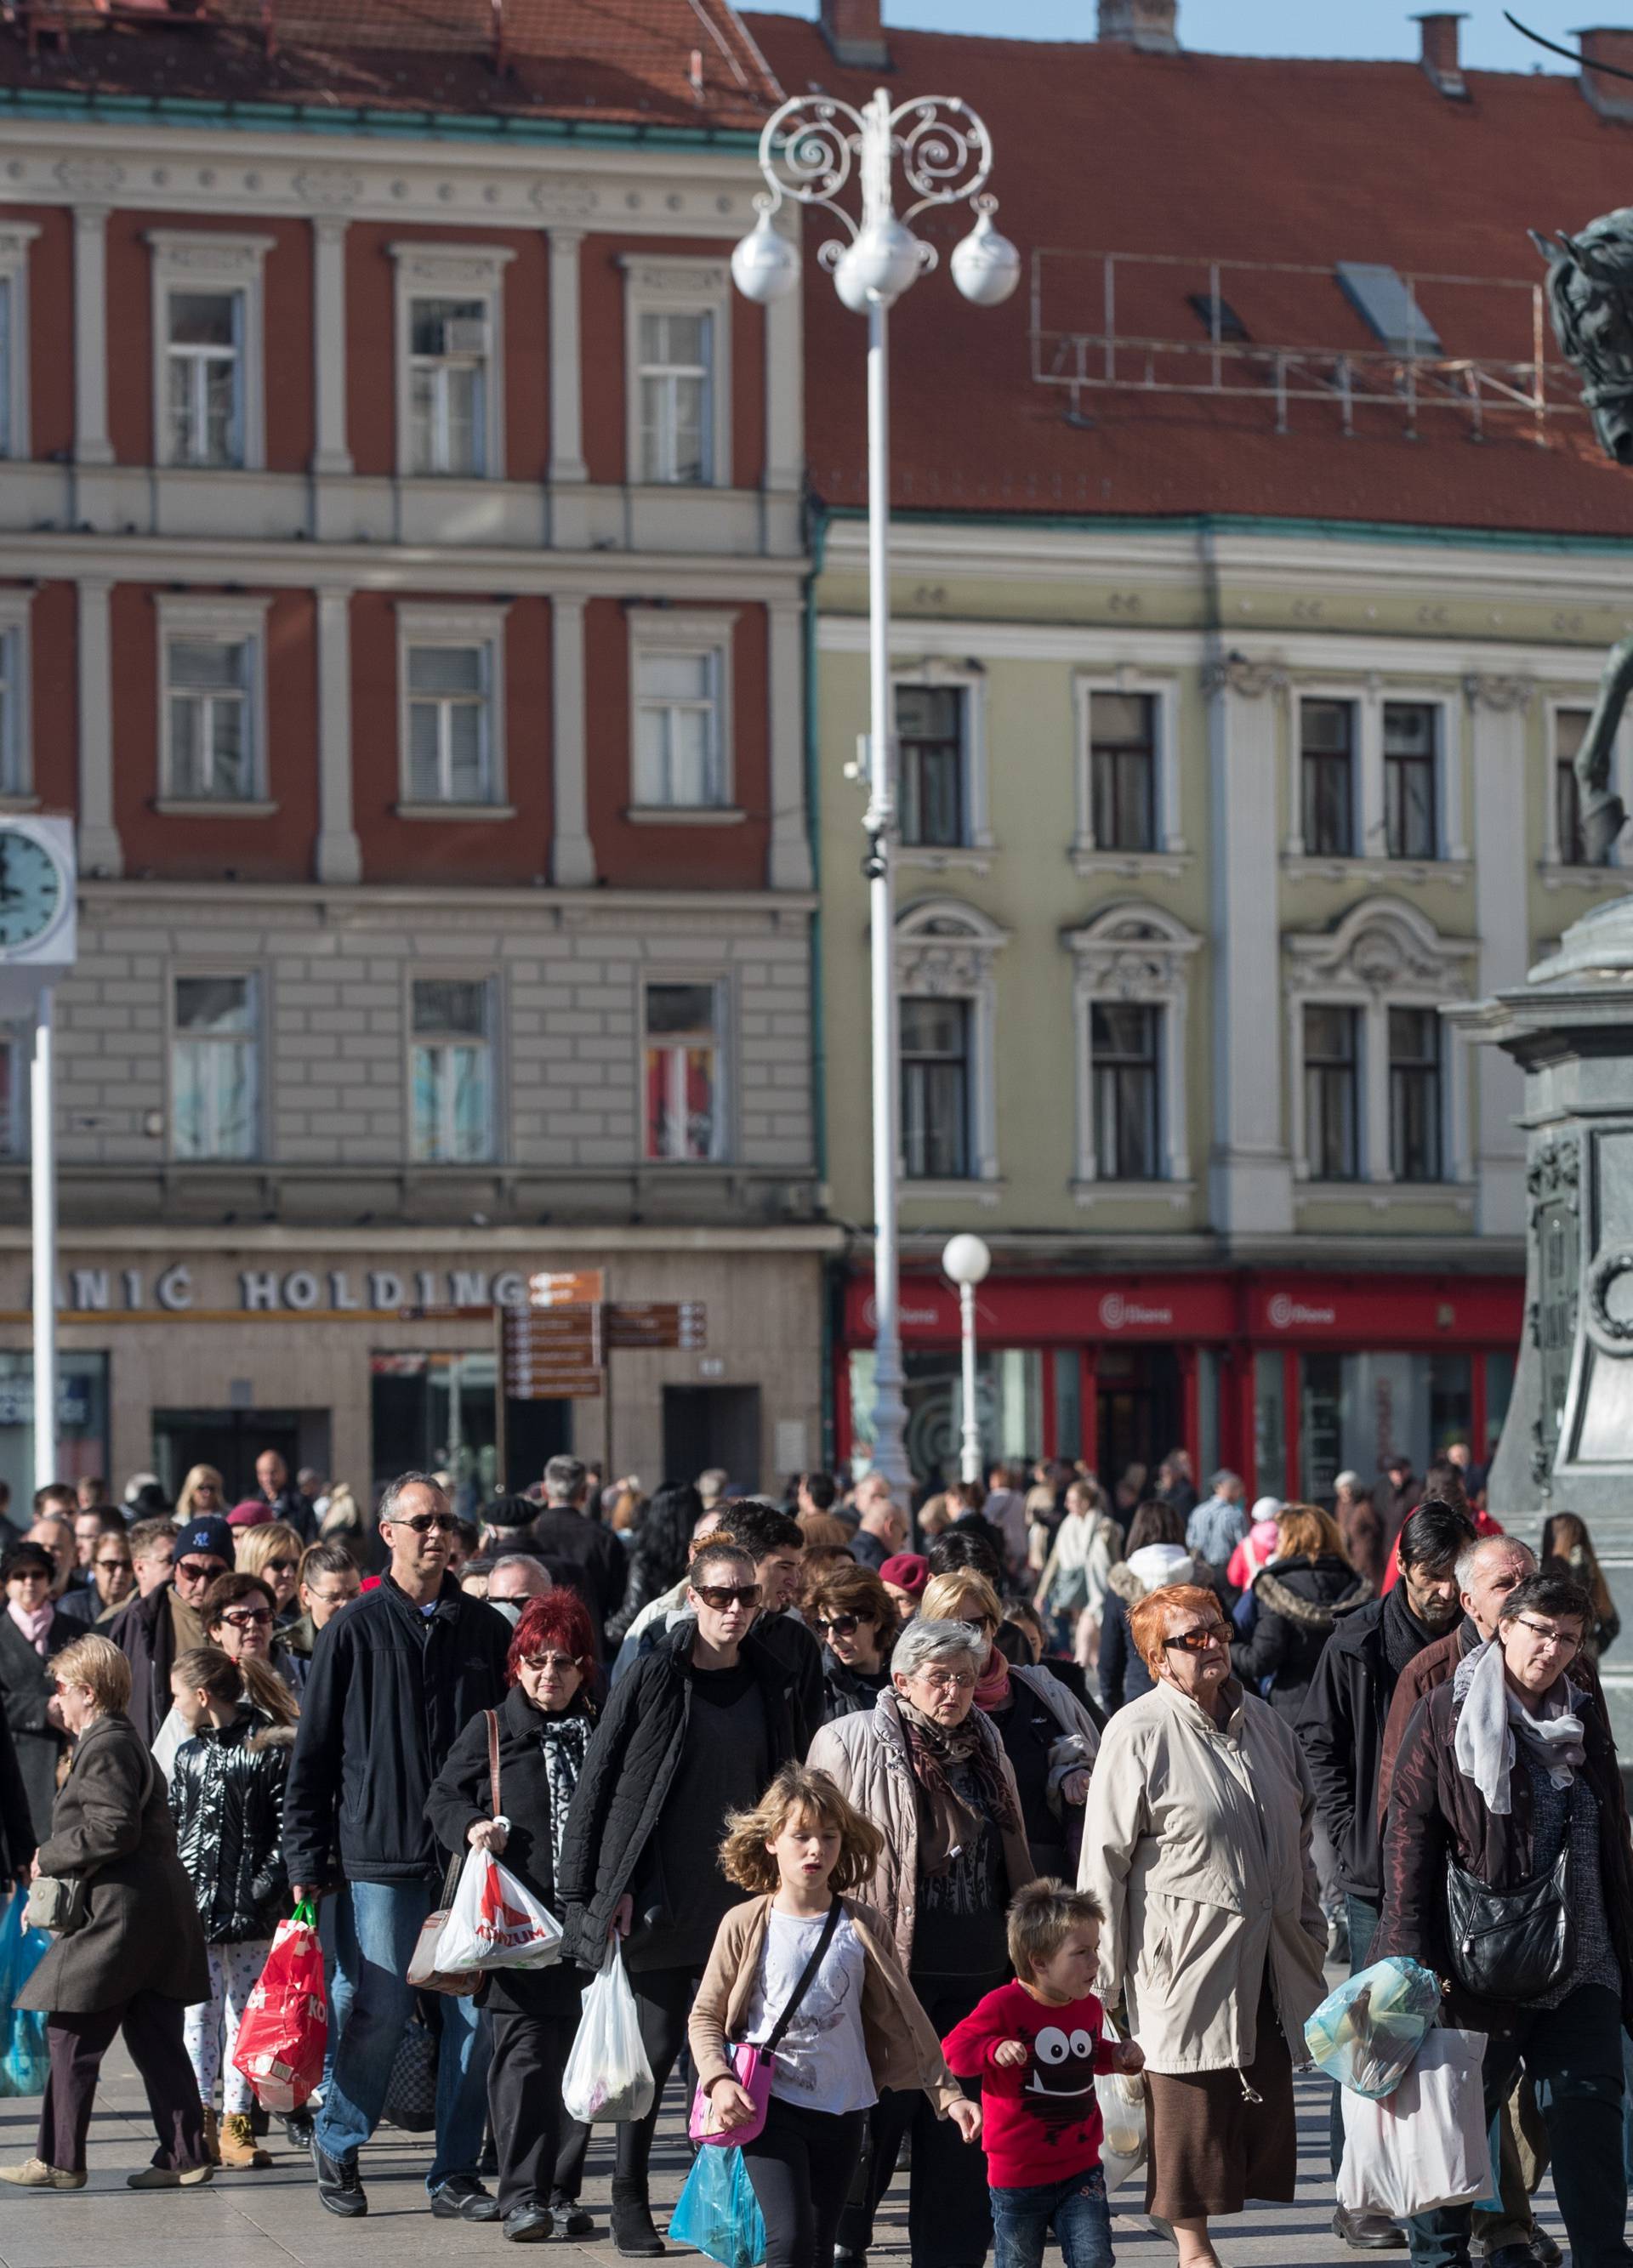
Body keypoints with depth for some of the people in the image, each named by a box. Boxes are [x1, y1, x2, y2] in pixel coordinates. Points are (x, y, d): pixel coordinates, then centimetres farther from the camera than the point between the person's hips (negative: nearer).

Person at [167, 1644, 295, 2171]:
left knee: (244, 2012, 2)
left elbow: (289, 1829, -4)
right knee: (200, 2011, 0)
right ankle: (201, 2123, 5)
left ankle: (235, 2126, 7)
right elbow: (170, 1828, 15)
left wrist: (265, 1886, -13)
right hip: (195, 1905, 3)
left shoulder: (270, 1748, -2)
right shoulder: (187, 1756, 12)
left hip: (251, 1909, -3)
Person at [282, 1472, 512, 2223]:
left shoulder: (486, 1629, 10)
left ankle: (456, 2173, 10)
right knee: (378, 2011, -5)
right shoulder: (356, 1631, 1)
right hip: (380, 1852, -3)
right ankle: (336, 2143, 18)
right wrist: (306, 1856, -3)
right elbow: (314, 1750, 2)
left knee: (475, 2013, 1)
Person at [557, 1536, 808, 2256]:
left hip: (747, 1896, 3)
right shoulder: (652, 1678, -4)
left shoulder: (774, 1683, 7)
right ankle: (630, 2200, 15)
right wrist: (589, 1887, -7)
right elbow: (599, 1783, -3)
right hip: (664, 1898, -3)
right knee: (657, 2045, 2)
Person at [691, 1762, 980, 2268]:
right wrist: (719, 2081, -13)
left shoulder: (864, 1928, 2)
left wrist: (948, 2093, 1)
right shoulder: (745, 1925, -3)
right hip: (771, 2106, -3)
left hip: (842, 2111, 3)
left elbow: (905, 2019, 7)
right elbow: (705, 2015, 3)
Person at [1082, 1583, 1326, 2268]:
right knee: (1191, 2102, -1)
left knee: (1266, 2100, 5)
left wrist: (1310, 1932, 20)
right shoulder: (1137, 1733, -10)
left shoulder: (1264, 1722, 10)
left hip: (1269, 1955, 6)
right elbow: (1104, 1859, -9)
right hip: (1187, 1958, -6)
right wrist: (1104, 1975, -10)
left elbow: (1300, 1837, 21)